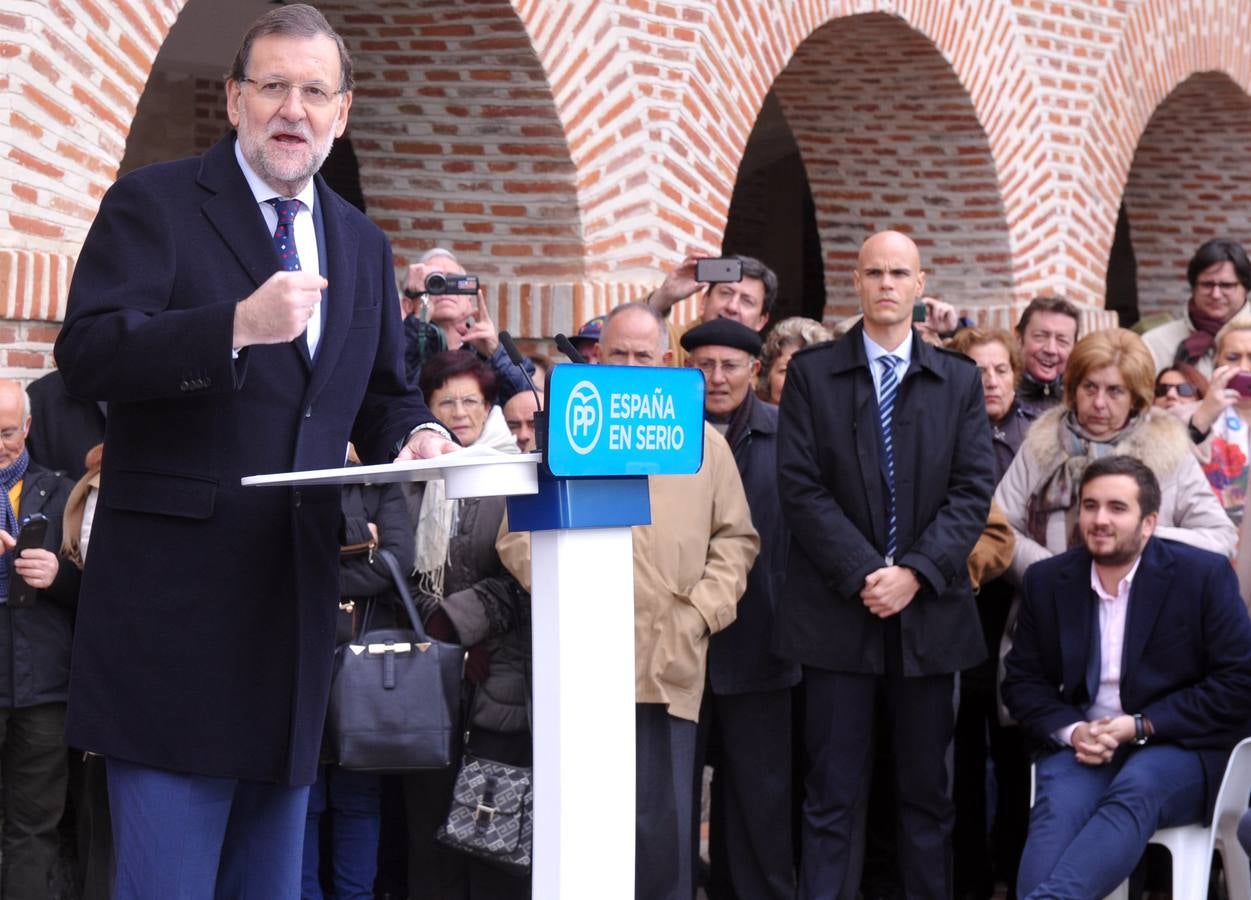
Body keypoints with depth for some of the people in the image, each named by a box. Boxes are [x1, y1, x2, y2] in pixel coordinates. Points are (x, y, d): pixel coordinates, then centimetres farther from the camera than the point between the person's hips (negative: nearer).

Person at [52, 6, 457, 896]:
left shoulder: (362, 246, 17)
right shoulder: (153, 204, -2)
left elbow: (382, 397, 22)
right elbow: (87, 355, -14)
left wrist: (418, 436, -2)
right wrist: (238, 325, -28)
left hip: (297, 601, 6)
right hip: (178, 600, -6)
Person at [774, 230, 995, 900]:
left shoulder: (959, 381, 8)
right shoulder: (810, 374, 3)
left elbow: (973, 491, 1)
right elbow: (800, 487, -5)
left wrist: (915, 573, -12)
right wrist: (863, 574, -13)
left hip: (929, 612, 2)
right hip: (837, 611, -2)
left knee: (926, 791, 8)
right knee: (832, 794, 0)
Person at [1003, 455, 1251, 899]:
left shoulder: (1204, 575, -3)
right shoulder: (1047, 580, 8)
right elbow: (1023, 681, 13)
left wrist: (1142, 726, -13)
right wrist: (1070, 731, -8)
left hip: (1179, 748, -3)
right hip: (1081, 745, 3)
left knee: (1134, 792, -37)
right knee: (1057, 808, -32)